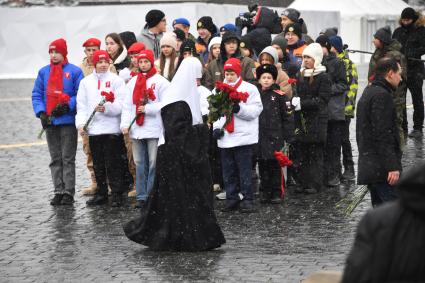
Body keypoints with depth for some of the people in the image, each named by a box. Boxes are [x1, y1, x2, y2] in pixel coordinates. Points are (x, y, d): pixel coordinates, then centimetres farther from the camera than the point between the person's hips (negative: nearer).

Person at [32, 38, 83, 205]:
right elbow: (36, 94, 10)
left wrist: (67, 106, -16)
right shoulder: (44, 72, 10)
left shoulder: (74, 71, -3)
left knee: (68, 159, -2)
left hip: (68, 121, -4)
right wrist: (41, 112, -4)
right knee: (55, 159, 8)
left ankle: (69, 192, 1)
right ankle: (58, 191, 12)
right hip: (49, 122, 5)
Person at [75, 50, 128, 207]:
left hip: (112, 129, -4)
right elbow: (81, 105, 8)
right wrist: (81, 123, -4)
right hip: (93, 129, 4)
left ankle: (117, 194, 1)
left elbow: (122, 104, -7)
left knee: (113, 163, -4)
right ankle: (101, 193, 19)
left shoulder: (117, 80, 0)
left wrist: (107, 108, -22)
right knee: (98, 164, 11)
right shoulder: (86, 82, 11)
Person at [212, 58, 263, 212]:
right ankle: (231, 198, 16)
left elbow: (255, 110, -8)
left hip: (243, 137, -4)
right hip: (224, 137, 4)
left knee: (244, 171, -3)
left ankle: (248, 200, 3)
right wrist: (216, 127, -2)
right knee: (228, 172, 8)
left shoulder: (250, 89, 0)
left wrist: (239, 109, -21)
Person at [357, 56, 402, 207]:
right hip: (382, 170, -11)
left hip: (368, 165, 11)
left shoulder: (368, 92, 20)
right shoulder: (382, 95, -13)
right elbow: (383, 134, -20)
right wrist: (392, 166, -21)